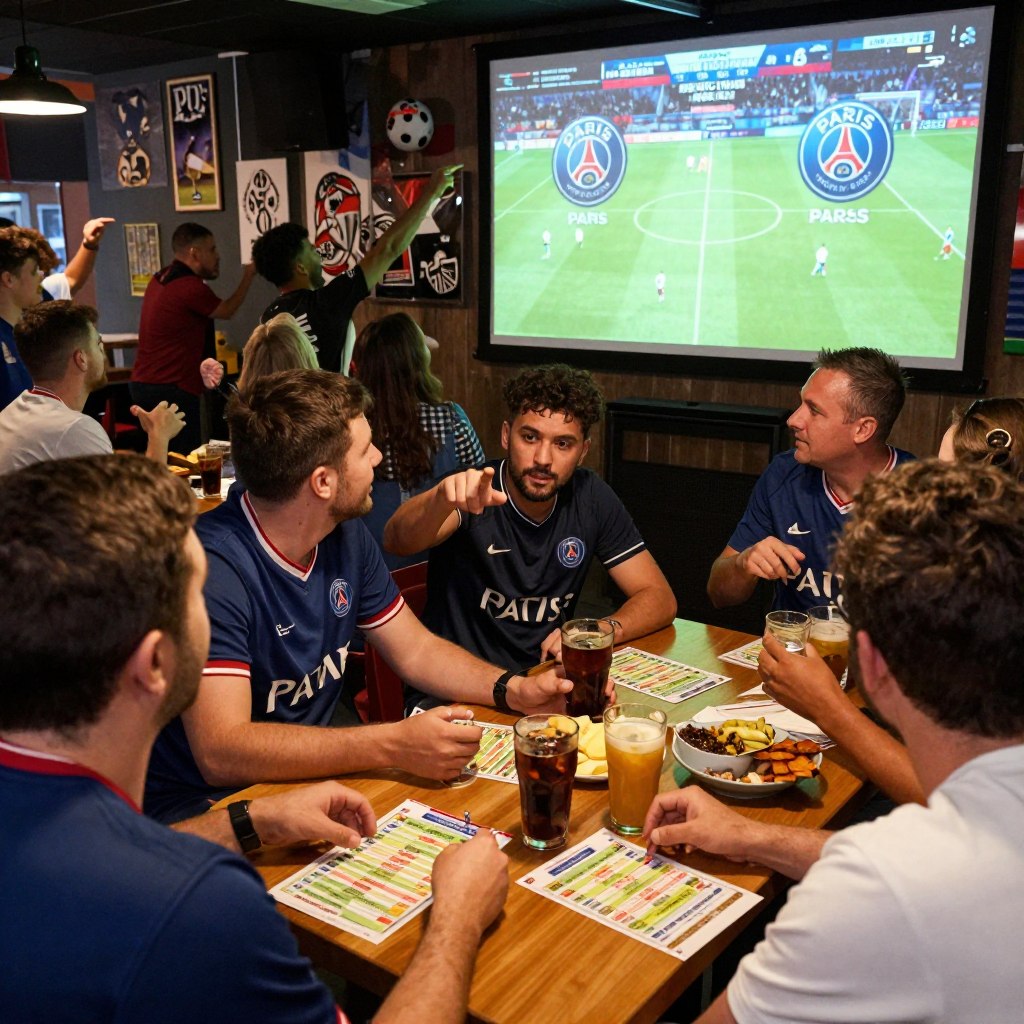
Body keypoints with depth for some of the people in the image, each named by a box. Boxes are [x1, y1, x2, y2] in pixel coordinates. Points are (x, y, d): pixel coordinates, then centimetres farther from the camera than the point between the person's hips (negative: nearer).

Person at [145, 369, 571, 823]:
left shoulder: (346, 535, 0)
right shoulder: (212, 569, -26)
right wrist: (394, 745, -35)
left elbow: (414, 649, 11)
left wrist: (514, 690, -6)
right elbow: (220, 753, -32)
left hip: (311, 773, 8)